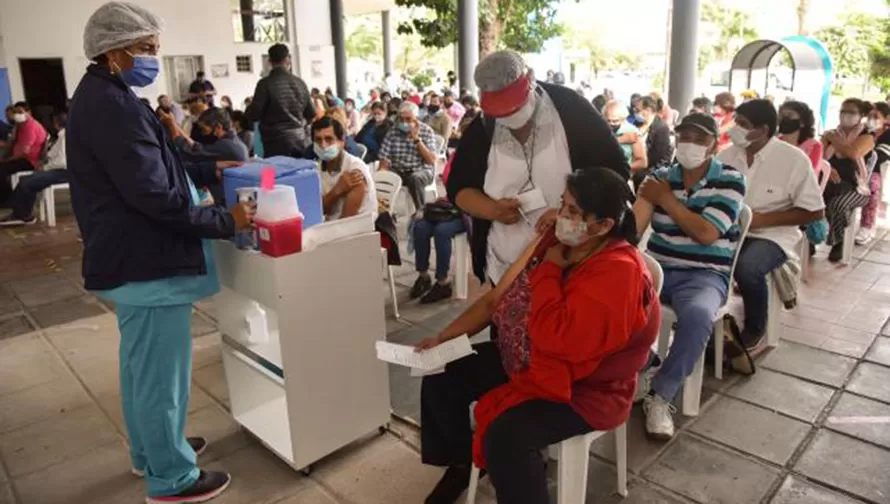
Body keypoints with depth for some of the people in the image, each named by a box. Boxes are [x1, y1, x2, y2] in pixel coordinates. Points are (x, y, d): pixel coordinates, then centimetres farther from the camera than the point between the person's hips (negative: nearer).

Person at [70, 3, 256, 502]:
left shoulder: (101, 97, 11)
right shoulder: (113, 106, -23)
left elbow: (148, 167, 19)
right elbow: (155, 196, -26)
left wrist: (208, 172, 13)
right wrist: (227, 221, -19)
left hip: (129, 256, 11)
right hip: (147, 262, -11)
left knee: (142, 364, 23)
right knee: (161, 371, 3)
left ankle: (150, 450, 41)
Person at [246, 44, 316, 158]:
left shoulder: (266, 83, -8)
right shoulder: (299, 82, 6)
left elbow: (253, 115, -8)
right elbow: (312, 115, 13)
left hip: (277, 143, -4)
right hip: (301, 142, 4)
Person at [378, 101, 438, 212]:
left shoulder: (426, 131, -2)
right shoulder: (393, 131, 3)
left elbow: (432, 161, -10)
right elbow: (384, 159, 1)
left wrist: (417, 139, -16)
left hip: (421, 171, -2)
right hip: (397, 171, 2)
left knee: (415, 179, -37)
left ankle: (420, 211, -17)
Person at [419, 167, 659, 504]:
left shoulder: (618, 272, -27)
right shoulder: (556, 241, -2)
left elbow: (556, 338, -36)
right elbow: (497, 297, 3)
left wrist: (549, 271, -24)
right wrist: (444, 337, -3)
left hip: (582, 388, -8)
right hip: (522, 361, 9)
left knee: (505, 435, -30)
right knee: (441, 379, 5)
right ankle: (460, 463, 29)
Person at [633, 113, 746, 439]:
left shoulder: (730, 180, -1)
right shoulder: (659, 178, 8)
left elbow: (706, 234, -14)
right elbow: (632, 226, -6)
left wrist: (667, 199, -8)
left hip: (704, 276, -3)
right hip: (658, 269, 3)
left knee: (698, 315, -36)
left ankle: (660, 395, -16)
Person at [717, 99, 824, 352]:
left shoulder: (793, 159, -8)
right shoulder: (727, 154, 5)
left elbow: (815, 212, -6)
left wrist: (762, 219, -15)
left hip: (771, 235, -4)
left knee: (747, 268, -34)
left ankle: (755, 331, -5)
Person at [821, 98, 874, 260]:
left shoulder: (866, 137, 3)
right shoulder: (830, 134, 15)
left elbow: (853, 153, -19)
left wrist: (832, 139, -5)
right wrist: (827, 168, -19)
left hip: (854, 186, -3)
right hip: (830, 181, 3)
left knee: (837, 204, -35)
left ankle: (837, 243, -13)